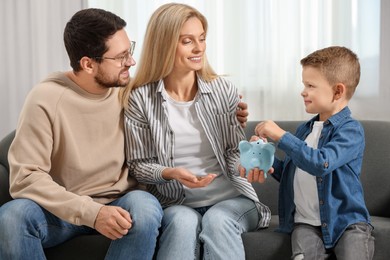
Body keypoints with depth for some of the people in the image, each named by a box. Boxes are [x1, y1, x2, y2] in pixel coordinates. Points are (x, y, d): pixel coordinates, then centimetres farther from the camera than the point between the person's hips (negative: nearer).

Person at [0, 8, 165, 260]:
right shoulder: (46, 98, -15)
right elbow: (25, 176, -18)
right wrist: (91, 212, -27)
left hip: (119, 204, 2)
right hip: (63, 209, -1)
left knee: (145, 207, -32)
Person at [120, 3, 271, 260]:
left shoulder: (224, 90, 1)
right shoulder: (140, 98, -3)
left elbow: (234, 151, 5)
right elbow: (138, 164, 1)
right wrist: (170, 173, -19)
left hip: (231, 197, 1)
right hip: (176, 204, -1)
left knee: (217, 220, -32)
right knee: (184, 222, -33)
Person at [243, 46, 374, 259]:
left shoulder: (350, 130, -8)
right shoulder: (304, 130, 12)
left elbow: (321, 163, -25)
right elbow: (290, 174, 22)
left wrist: (281, 136, -20)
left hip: (347, 222, -3)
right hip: (307, 223, 4)